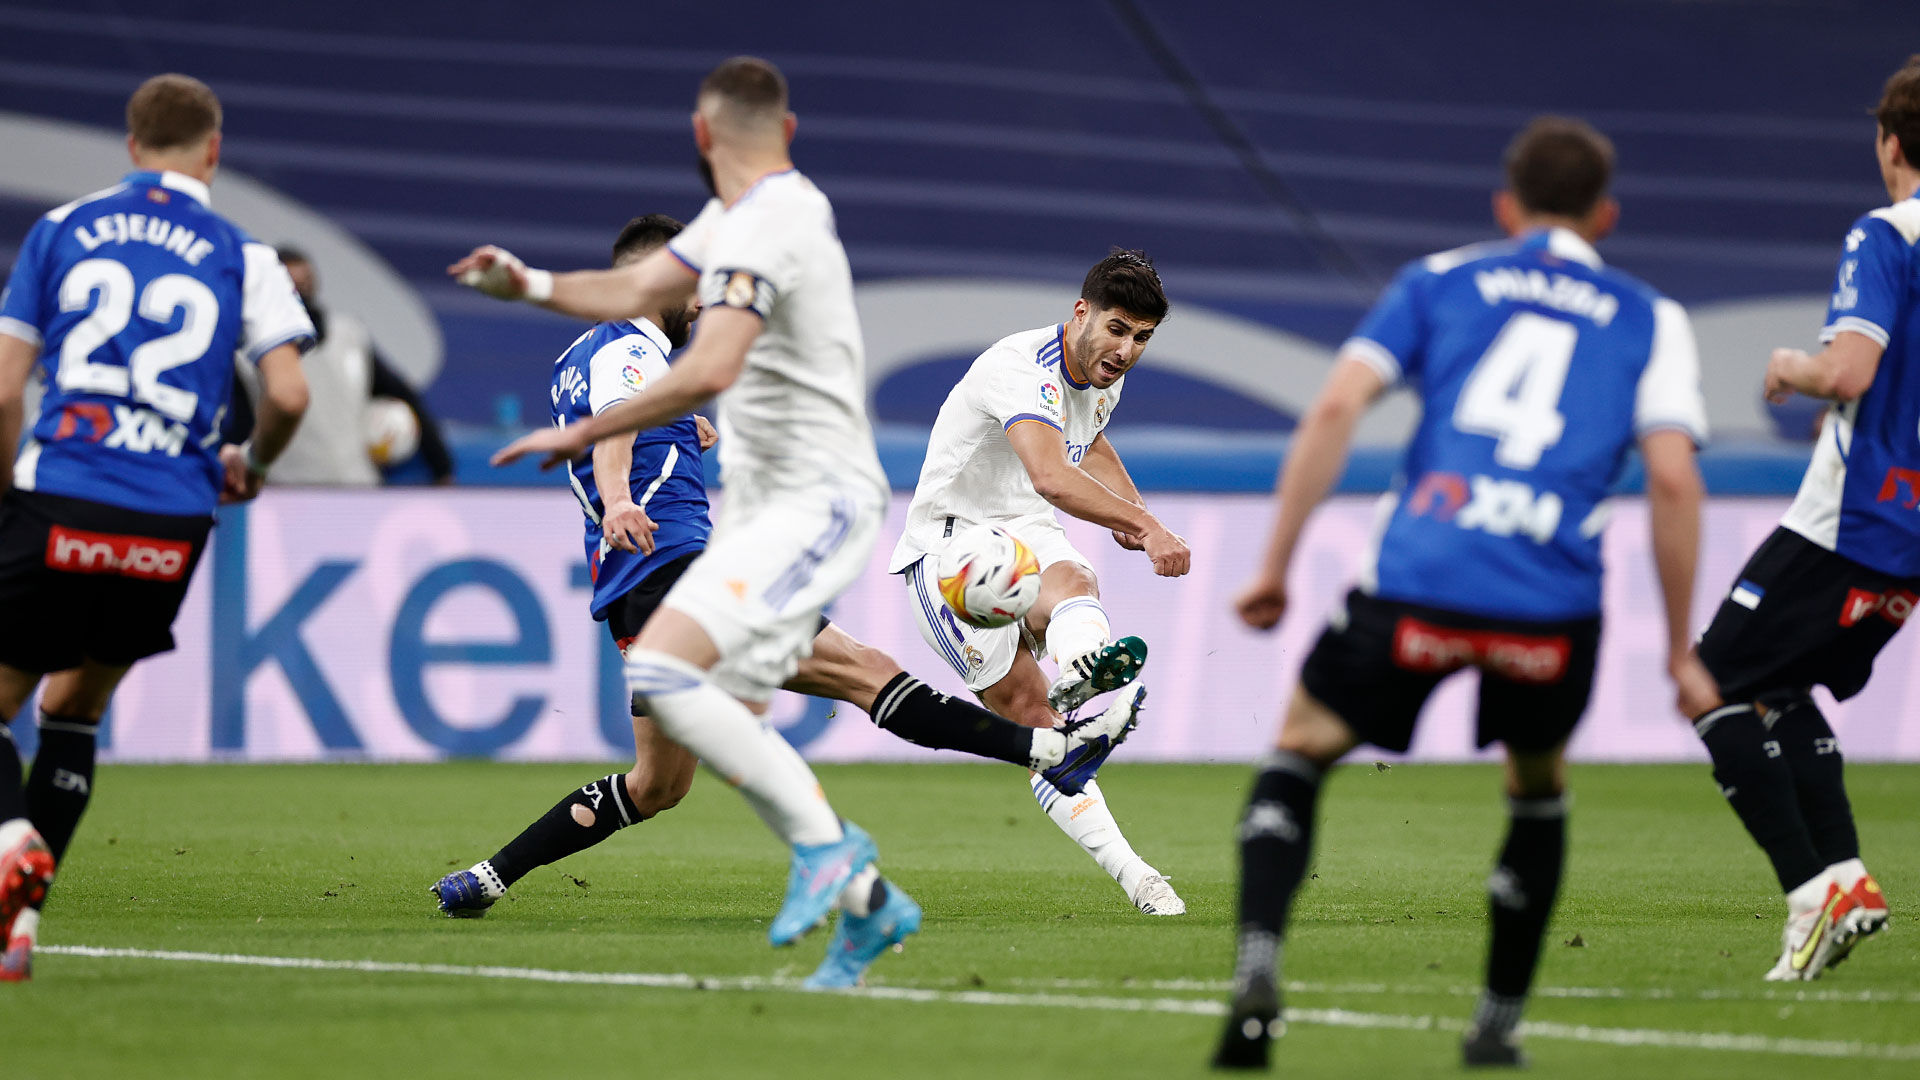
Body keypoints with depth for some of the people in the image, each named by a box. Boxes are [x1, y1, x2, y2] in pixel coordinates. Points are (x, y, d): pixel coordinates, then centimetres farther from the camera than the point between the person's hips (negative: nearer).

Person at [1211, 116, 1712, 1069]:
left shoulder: (1438, 282, 19)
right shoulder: (1651, 321, 18)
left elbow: (1336, 407, 5)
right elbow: (1672, 478, 4)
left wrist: (1276, 563, 7)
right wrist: (1680, 650, 9)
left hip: (1419, 582, -1)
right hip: (1554, 607, 1)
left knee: (1299, 751, 17)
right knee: (1538, 792, 28)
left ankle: (1258, 964, -7)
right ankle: (1497, 1023, 27)